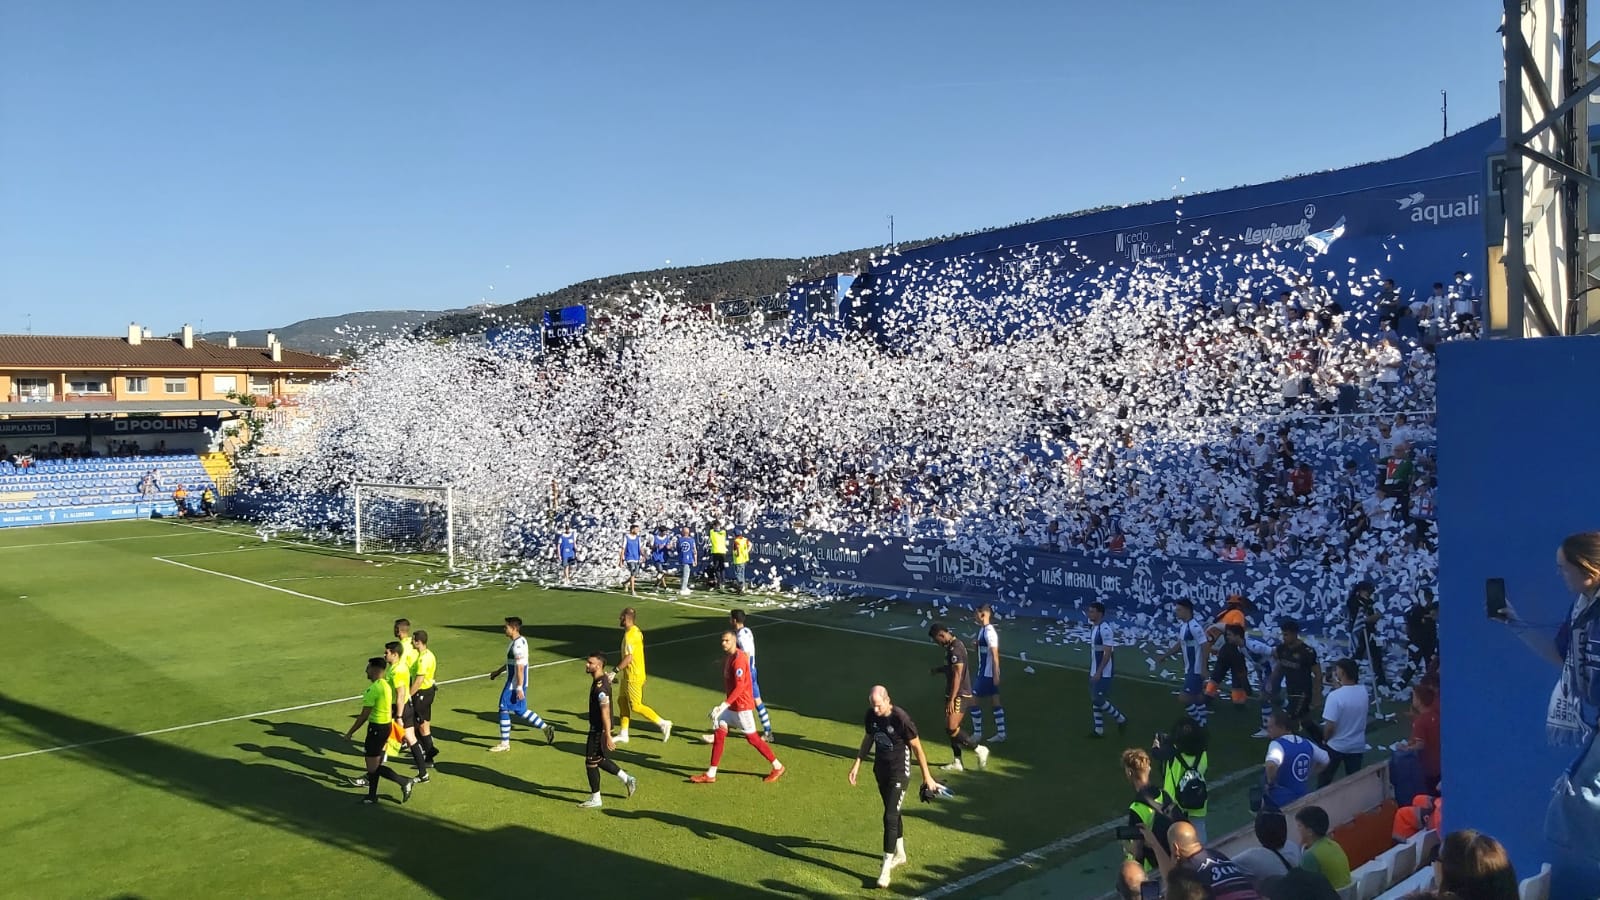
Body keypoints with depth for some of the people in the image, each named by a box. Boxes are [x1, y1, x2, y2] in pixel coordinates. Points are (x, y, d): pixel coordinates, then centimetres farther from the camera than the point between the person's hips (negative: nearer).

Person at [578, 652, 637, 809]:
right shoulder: (602, 680, 6)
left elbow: (605, 713, -26)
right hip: (597, 728, 10)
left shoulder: (600, 687, -25)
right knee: (600, 760, 21)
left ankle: (595, 800, 13)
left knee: (591, 762, 2)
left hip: (599, 730, -10)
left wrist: (608, 736, -26)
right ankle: (627, 780, 29)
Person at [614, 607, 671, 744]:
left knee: (636, 706, -2)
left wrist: (615, 671, -21)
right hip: (629, 675, 10)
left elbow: (628, 657, -27)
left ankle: (663, 723, 3)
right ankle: (623, 734, 19)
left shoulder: (629, 635, -22)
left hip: (633, 677, -10)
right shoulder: (636, 631, 8)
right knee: (622, 701, 14)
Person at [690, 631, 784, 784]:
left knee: (752, 738, -1)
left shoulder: (738, 659, -21)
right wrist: (725, 704, 22)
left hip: (742, 705, -9)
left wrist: (725, 704, -31)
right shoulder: (728, 657, 9)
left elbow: (740, 687, -26)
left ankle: (777, 767, 14)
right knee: (719, 733, 5)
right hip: (731, 704, 9)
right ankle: (710, 774, 10)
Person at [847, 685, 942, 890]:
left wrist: (926, 776, -9)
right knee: (893, 812, 21)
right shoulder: (871, 715, -7)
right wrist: (857, 763, 9)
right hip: (880, 770, 6)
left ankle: (886, 868, -3)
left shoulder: (901, 719, -25)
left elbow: (916, 747, -15)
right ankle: (900, 854, 39)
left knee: (890, 817, -10)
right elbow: (868, 738, 12)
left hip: (898, 773, -6)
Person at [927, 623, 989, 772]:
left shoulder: (955, 649, -19)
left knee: (951, 729, -11)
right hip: (956, 694, 10)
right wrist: (940, 669, 10)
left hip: (959, 695, -10)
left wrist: (951, 699, -23)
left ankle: (979, 750, 0)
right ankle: (957, 762, 15)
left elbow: (957, 675, -23)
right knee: (952, 728, 10)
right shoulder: (952, 646, 12)